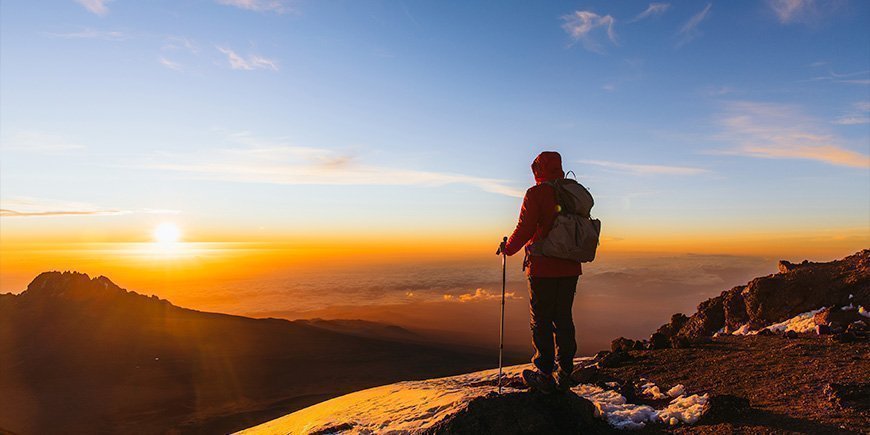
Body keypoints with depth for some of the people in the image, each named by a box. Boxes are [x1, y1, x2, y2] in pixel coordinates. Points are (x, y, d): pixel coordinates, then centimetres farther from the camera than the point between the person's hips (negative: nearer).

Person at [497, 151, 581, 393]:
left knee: (541, 321, 3)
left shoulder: (536, 193, -7)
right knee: (563, 320, 12)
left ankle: (544, 375, 7)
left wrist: (507, 249, 5)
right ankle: (564, 375, 17)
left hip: (543, 268, -6)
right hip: (570, 269, 6)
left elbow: (525, 228, -11)